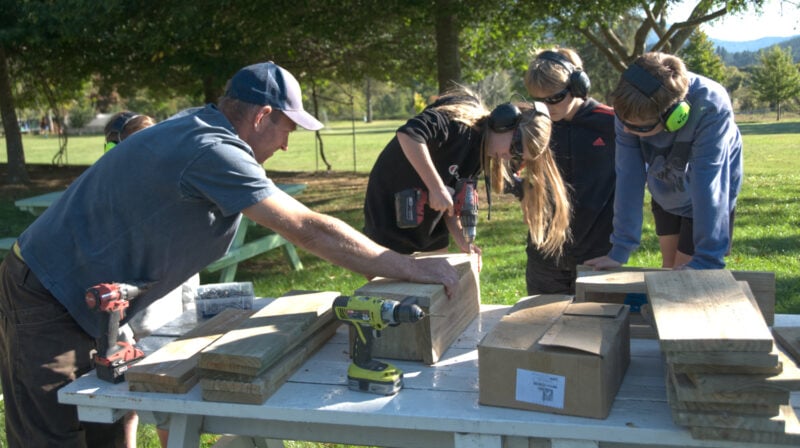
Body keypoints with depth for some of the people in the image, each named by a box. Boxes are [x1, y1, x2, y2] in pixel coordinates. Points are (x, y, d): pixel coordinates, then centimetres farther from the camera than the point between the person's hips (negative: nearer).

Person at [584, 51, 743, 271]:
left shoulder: (711, 107, -38)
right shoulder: (632, 109, -28)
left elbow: (708, 186, -38)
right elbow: (629, 176, -26)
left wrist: (706, 259, -36)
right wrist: (620, 249, -25)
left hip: (707, 203, -3)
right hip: (665, 197, 4)